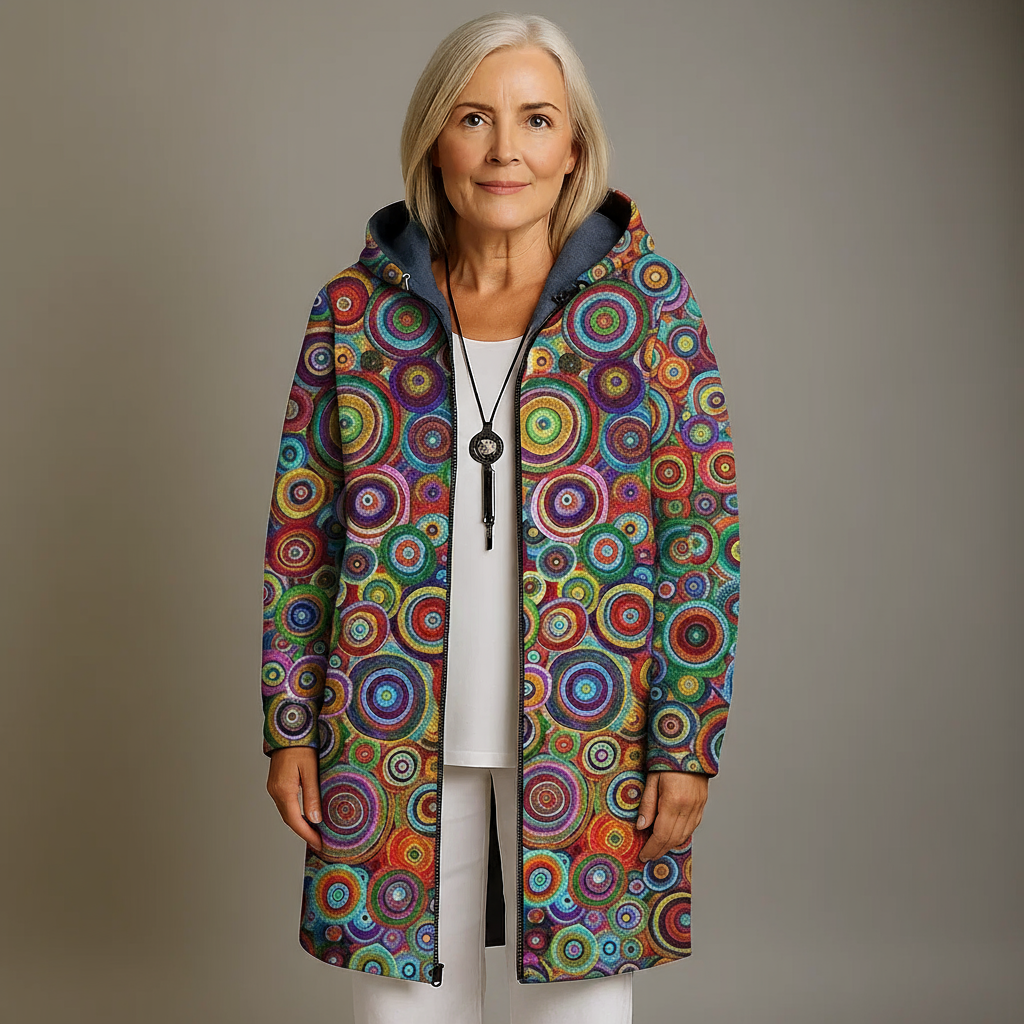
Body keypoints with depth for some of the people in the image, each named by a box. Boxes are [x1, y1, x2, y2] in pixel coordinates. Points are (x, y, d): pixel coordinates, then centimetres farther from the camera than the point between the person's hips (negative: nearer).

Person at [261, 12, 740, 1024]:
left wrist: (689, 741, -7)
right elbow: (301, 531, 5)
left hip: (589, 732, -1)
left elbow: (703, 533, -3)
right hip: (393, 738, 2)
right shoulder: (356, 307, 2)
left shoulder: (648, 303, -3)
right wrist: (289, 727, 3)